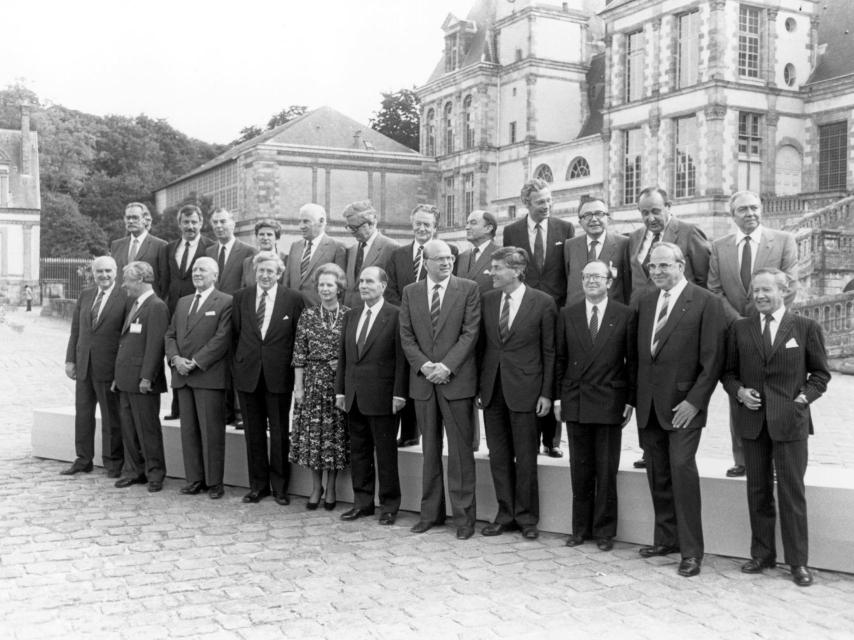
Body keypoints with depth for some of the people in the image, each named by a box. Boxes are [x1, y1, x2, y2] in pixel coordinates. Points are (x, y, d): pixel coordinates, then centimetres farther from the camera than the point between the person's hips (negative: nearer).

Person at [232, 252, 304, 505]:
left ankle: (279, 486, 16)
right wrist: (241, 360, 5)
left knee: (280, 432, 4)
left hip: (279, 373, -2)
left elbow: (299, 336, 0)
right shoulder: (241, 297, 5)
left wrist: (294, 366, -2)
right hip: (248, 372, 3)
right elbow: (235, 333, 10)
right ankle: (257, 485, 21)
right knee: (254, 432, 10)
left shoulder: (293, 299, -3)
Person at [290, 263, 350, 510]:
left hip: (340, 381, -1)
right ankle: (316, 487, 18)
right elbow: (299, 354, 2)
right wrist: (298, 386, -2)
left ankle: (331, 488, 18)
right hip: (312, 381, 1)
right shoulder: (308, 315, 3)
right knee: (312, 432, 3)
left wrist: (343, 363, -11)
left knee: (335, 433, 3)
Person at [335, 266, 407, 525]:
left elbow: (401, 357, -10)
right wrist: (340, 390, 9)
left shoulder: (395, 315, -7)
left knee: (385, 453, 2)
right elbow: (343, 356, 14)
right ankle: (362, 502, 22)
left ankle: (389, 505, 13)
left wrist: (399, 393, -14)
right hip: (354, 397, 6)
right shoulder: (351, 315, 13)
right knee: (358, 452, 12)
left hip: (381, 396, -6)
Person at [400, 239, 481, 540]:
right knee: (430, 448, 10)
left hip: (456, 380, -3)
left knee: (460, 449, 0)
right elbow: (406, 335, 6)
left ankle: (464, 515, 7)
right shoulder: (410, 292, 9)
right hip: (422, 380, 3)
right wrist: (424, 365, -9)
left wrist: (446, 366, -15)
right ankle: (431, 512, 19)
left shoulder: (468, 289, 0)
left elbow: (470, 333, -6)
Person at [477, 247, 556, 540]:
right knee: (498, 456, 10)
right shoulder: (487, 299, 6)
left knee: (525, 458, 4)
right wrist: (478, 384, 6)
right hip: (492, 387, 4)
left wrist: (546, 393, -7)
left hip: (524, 389, -4)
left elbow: (549, 351, -3)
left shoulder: (543, 303, -6)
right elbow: (481, 345, 11)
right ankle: (505, 514, 21)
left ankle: (527, 518, 17)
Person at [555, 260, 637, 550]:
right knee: (580, 469, 8)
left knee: (606, 471, 4)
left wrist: (630, 400, -4)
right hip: (575, 401, 2)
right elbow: (560, 359, 9)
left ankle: (604, 531, 16)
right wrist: (558, 397, 5)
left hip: (609, 402, -2)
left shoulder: (625, 315, 0)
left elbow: (632, 361, 0)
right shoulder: (567, 314, 7)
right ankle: (581, 528, 19)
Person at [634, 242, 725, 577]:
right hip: (649, 404, 6)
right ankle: (666, 538, 24)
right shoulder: (645, 302, 12)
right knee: (657, 474, 11)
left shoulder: (706, 302, -7)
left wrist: (694, 401, -15)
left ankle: (691, 550, -2)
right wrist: (635, 398, 8)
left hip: (683, 403, -6)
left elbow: (713, 359, -9)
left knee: (682, 467, -11)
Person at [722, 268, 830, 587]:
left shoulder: (806, 328, 0)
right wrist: (739, 391, -6)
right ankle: (762, 554, 23)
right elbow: (728, 372, 12)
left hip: (790, 421, -3)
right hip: (752, 420, 3)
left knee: (792, 492, 1)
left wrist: (806, 396, -8)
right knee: (758, 491, 11)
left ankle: (798, 561, 11)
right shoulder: (739, 328, 6)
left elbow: (820, 372, 6)